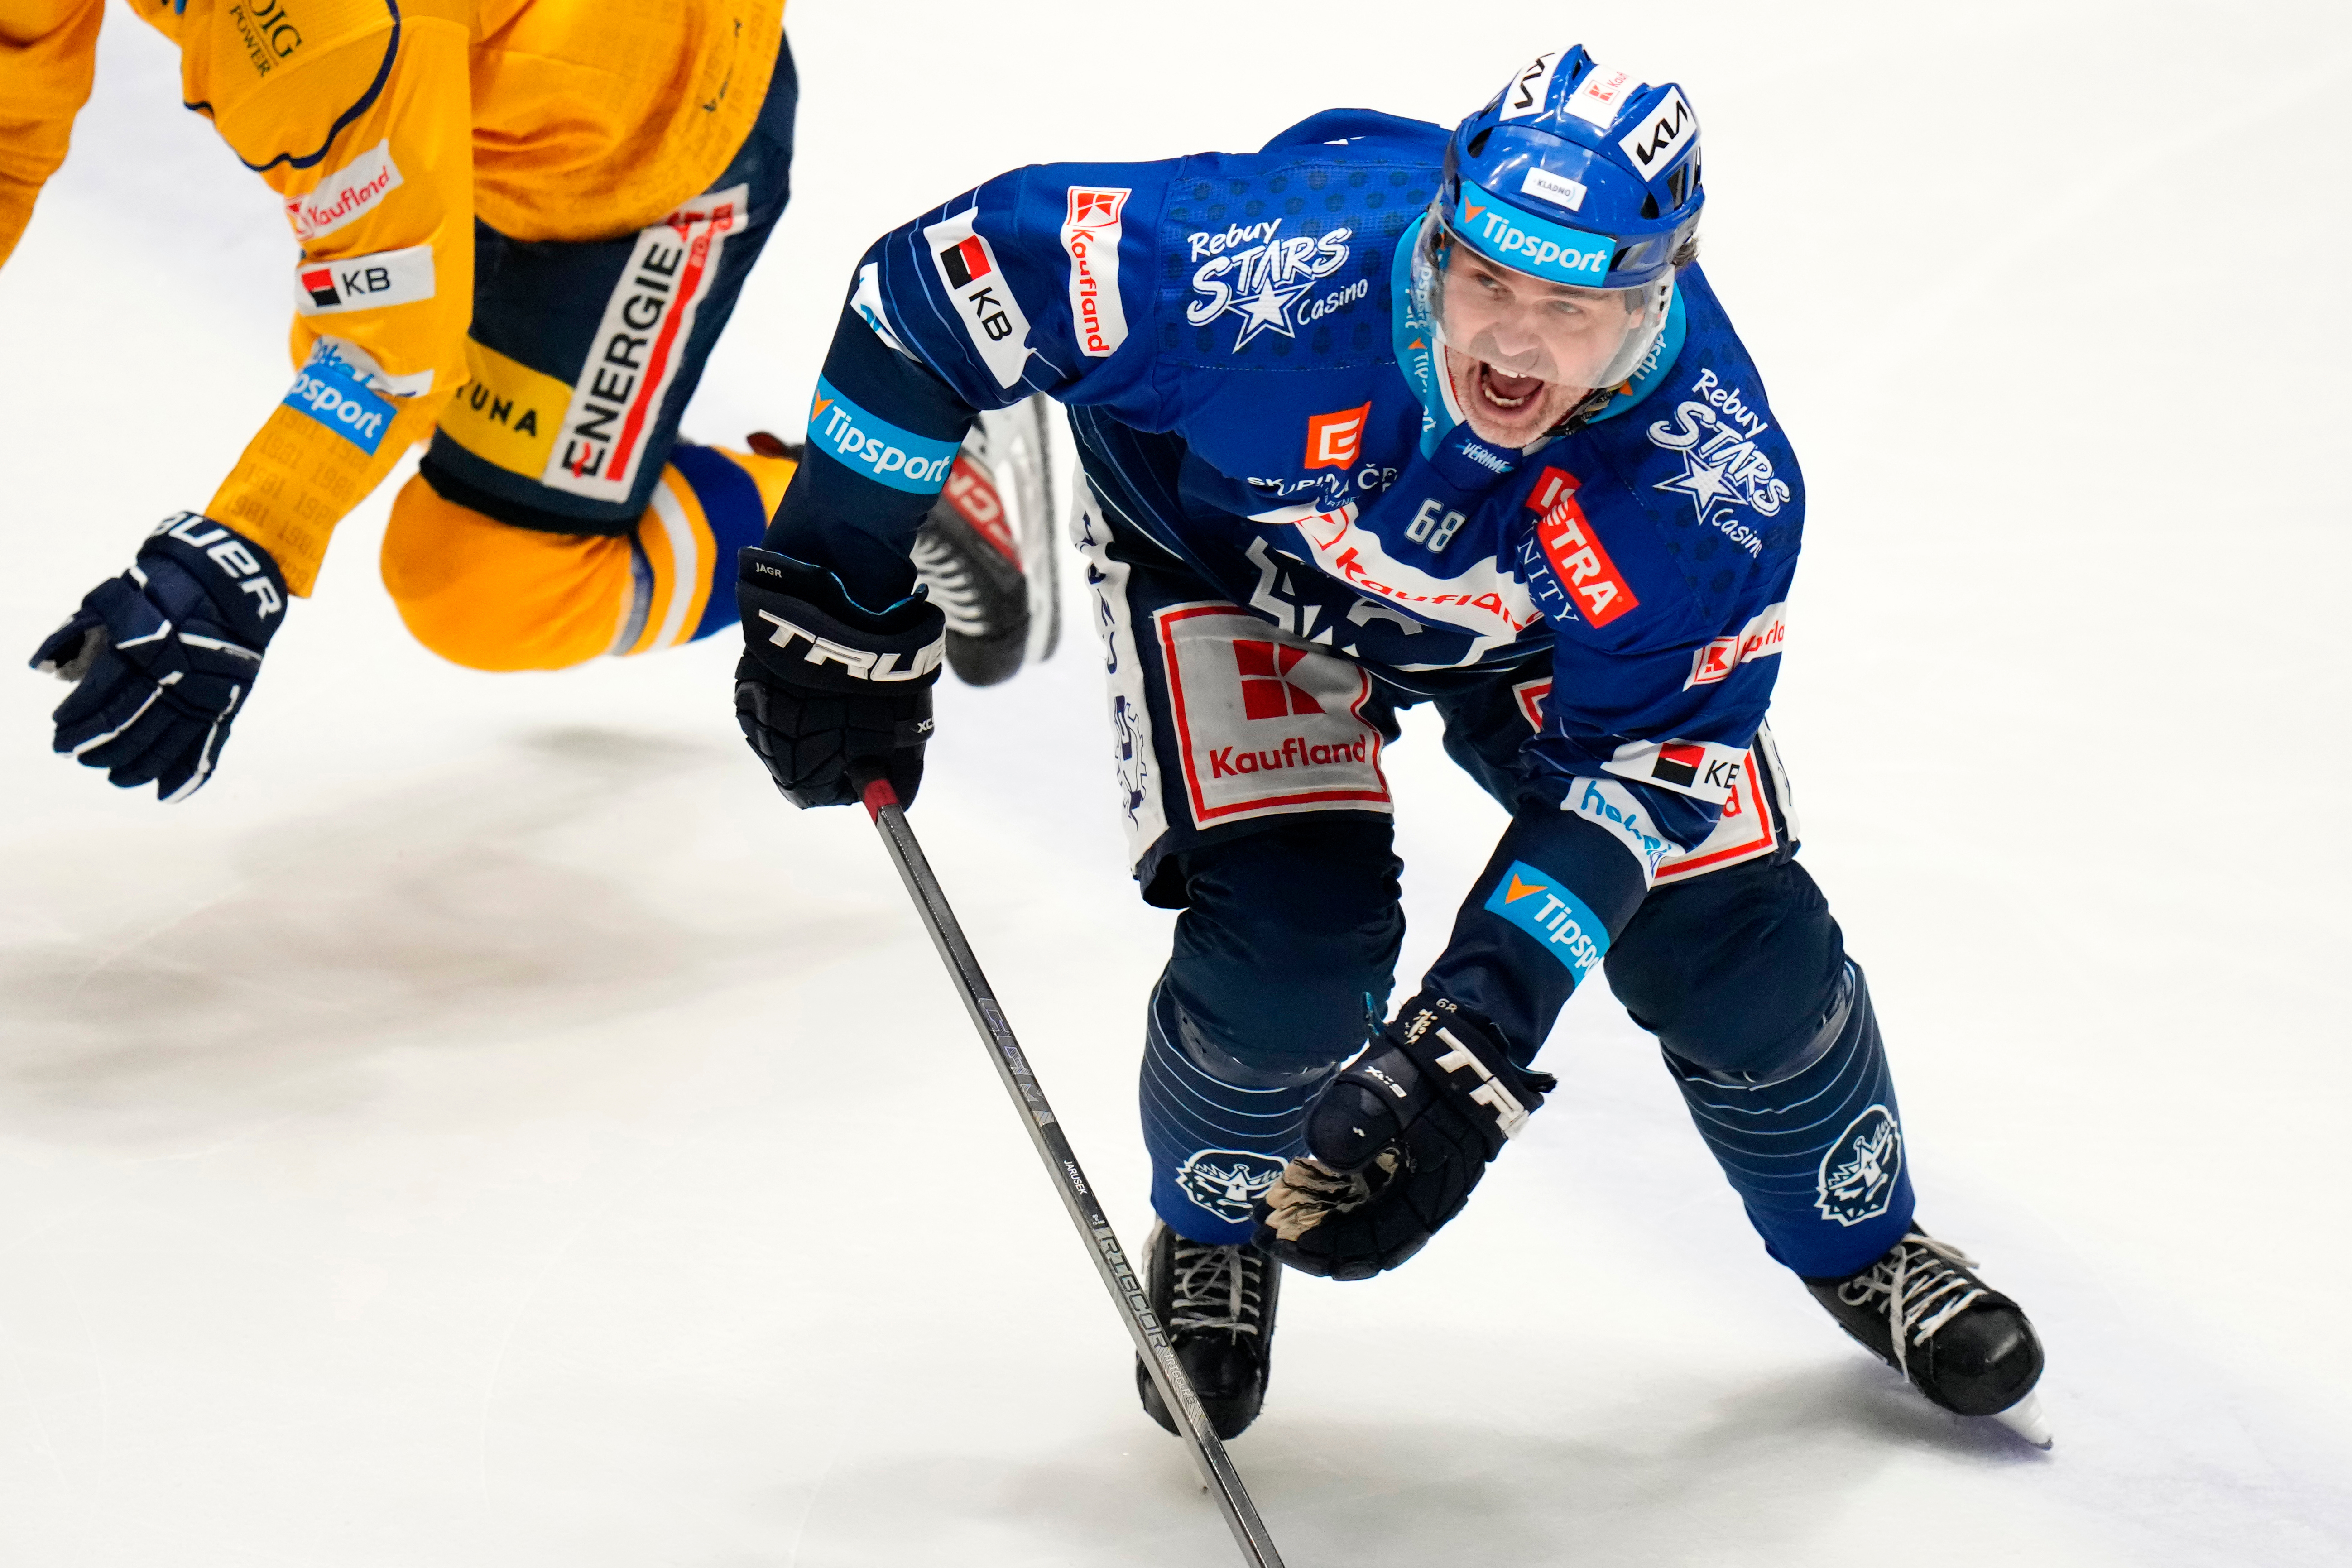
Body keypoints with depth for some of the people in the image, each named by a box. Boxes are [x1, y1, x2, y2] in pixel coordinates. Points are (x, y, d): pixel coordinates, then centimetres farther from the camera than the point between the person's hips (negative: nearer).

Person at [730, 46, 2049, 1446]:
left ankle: (1861, 1240, 27)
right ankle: (1217, 1230, 14)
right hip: (1225, 548, -1)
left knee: (1735, 949, -6)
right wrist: (847, 612, -23)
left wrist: (1473, 1045, -39)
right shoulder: (1279, 266, -42)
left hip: (1535, 620, 2)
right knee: (1290, 942, -21)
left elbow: (1628, 772, -28)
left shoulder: (1713, 487, -36)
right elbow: (955, 273, -31)